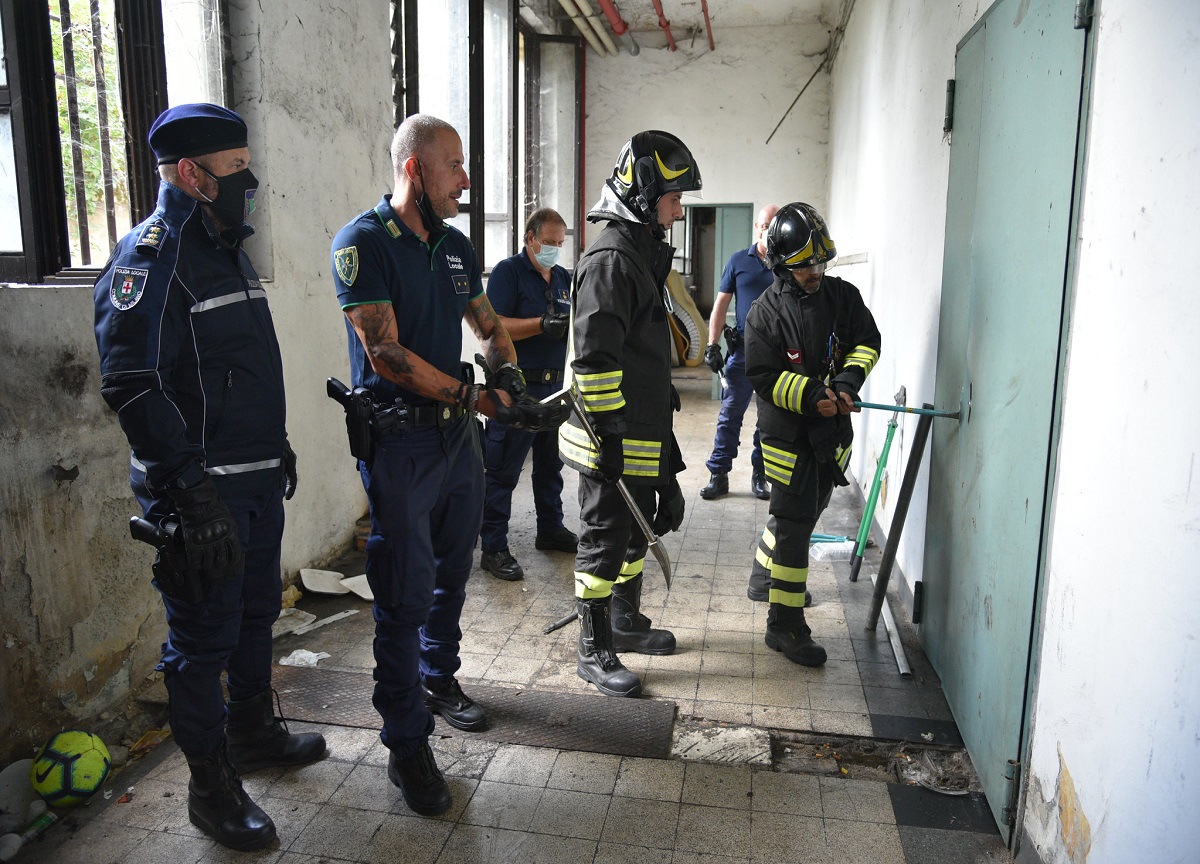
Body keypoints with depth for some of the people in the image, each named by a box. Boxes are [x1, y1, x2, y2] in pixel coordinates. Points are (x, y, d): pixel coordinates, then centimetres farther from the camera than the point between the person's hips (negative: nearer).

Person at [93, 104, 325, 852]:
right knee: (204, 637, 3)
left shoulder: (227, 249, 14)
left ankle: (254, 733, 40)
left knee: (257, 612, 21)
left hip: (258, 480, 9)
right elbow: (132, 385, -23)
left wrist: (278, 447, 22)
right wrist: (193, 493, -26)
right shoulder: (150, 255, -15)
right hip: (204, 492, -9)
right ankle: (213, 786, 20)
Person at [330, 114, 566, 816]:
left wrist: (510, 375, -2)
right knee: (407, 593, -2)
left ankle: (439, 679, 41)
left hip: (458, 434, 7)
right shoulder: (363, 243, -12)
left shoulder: (457, 246, 10)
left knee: (452, 571, 19)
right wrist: (479, 399, -21)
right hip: (399, 439, -7)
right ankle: (407, 744, 11)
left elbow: (489, 325, 20)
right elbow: (387, 356, -20)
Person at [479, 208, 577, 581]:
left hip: (556, 384, 8)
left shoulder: (564, 277, 16)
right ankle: (493, 548, 3)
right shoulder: (508, 271, -6)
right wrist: (543, 324, -23)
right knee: (502, 471, -3)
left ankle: (551, 529, 32)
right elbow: (494, 326, -16)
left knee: (550, 465, 18)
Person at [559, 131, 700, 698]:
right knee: (604, 540, 2)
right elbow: (594, 357, -24)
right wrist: (610, 436, -23)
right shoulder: (611, 259, -17)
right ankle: (594, 652, 16)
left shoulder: (642, 252, 16)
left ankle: (626, 620, 39)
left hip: (643, 434, 10)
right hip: (613, 440, -10)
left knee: (636, 528, 21)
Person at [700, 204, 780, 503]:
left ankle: (760, 475, 20)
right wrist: (712, 345, -2)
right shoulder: (738, 260, 5)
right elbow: (721, 304, 6)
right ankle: (718, 475, 8)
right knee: (730, 414, 1)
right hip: (742, 350, 0)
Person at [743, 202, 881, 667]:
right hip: (788, 432, -6)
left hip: (832, 431, 6)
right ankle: (785, 625, 5)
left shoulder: (844, 296, 2)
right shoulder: (766, 311, -12)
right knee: (795, 525, -5)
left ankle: (764, 571, 47)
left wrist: (847, 381, -13)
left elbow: (868, 343, 6)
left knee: (804, 512, 22)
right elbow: (764, 377, -13)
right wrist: (811, 396, -25)